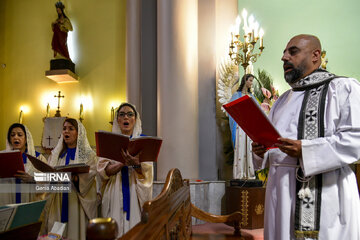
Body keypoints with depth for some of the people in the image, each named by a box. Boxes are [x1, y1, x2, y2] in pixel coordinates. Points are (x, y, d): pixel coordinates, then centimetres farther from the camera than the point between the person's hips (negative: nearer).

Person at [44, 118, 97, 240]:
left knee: (75, 230, -3)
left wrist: (76, 178, -28)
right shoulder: (56, 154, 15)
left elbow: (90, 177, -10)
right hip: (58, 202, 4)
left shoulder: (88, 154, 1)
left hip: (77, 202, -3)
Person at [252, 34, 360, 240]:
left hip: (325, 193, -6)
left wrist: (305, 150, -22)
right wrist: (262, 151, 1)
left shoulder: (343, 88, -2)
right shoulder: (283, 100, 21)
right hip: (282, 190, 6)